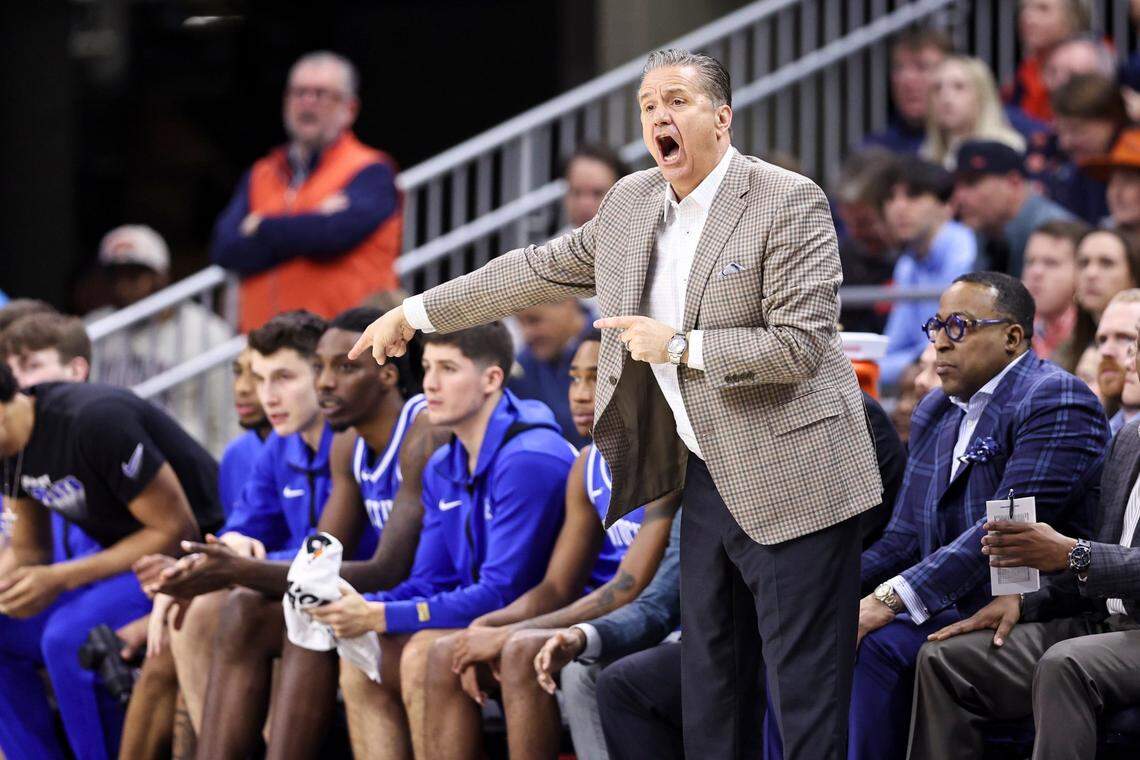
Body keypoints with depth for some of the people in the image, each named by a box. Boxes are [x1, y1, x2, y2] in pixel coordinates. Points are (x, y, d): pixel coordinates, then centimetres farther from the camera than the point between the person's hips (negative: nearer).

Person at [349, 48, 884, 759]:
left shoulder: (790, 202, -13)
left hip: (790, 485, -7)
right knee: (710, 686, 12)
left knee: (807, 693, -5)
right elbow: (539, 270, 20)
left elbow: (802, 344, -18)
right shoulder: (632, 202, 9)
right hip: (707, 480, 7)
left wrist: (678, 344, -18)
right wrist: (416, 313, 23)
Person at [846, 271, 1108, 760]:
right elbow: (905, 536, 16)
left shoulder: (1056, 401, -9)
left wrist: (890, 599, -24)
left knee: (878, 647, -28)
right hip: (948, 605, 8)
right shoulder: (933, 413, 20)